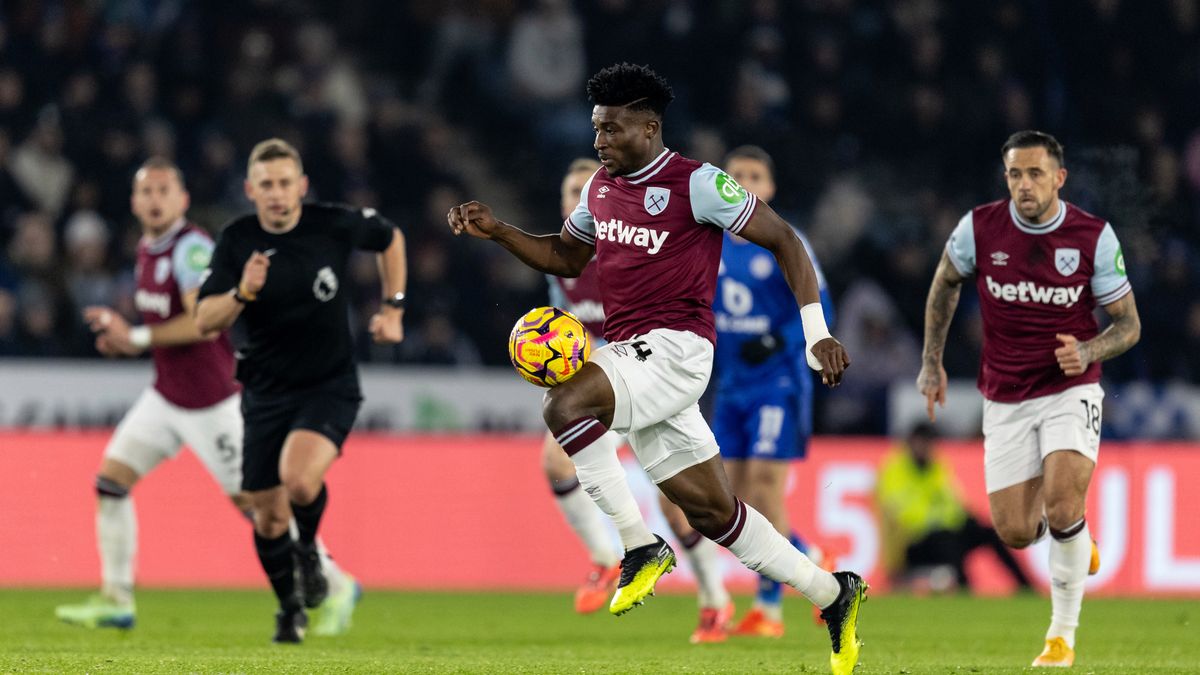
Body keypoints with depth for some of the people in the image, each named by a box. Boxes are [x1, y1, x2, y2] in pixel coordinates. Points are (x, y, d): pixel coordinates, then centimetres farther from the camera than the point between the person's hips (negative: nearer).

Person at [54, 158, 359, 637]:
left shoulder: (191, 248, -19)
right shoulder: (147, 250, 8)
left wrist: (136, 337, -23)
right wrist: (126, 339, 4)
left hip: (210, 400, -8)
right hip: (166, 395, 8)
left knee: (252, 499, -3)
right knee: (111, 479, -1)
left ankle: (336, 586, 11)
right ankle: (115, 601, 5)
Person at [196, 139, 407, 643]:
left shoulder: (334, 225, -11)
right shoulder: (237, 241, -8)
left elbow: (390, 238, 11)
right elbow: (204, 321, -12)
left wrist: (393, 308, 8)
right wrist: (242, 293, -30)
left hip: (330, 386, -3)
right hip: (266, 391, 3)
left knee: (299, 479, -29)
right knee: (267, 515, 7)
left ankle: (309, 547, 5)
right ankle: (290, 610, 33)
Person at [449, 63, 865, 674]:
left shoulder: (697, 184, -10)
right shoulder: (602, 187, 13)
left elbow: (782, 241, -7)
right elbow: (566, 257, 28)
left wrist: (816, 333, -13)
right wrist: (498, 232, 13)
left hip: (675, 348, -8)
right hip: (630, 353, 8)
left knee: (565, 406, -30)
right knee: (709, 509, 8)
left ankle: (641, 548, -19)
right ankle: (833, 595, 21)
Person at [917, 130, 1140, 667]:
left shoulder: (1094, 236, -11)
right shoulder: (980, 228, -8)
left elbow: (1128, 324, -1)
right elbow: (945, 284, 13)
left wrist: (1087, 352, -21)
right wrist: (931, 361, 11)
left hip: (1070, 391, -2)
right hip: (1005, 400, 2)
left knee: (1062, 507, -23)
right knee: (1015, 533, -2)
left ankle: (1062, 634, -4)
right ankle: (1074, 541, 35)